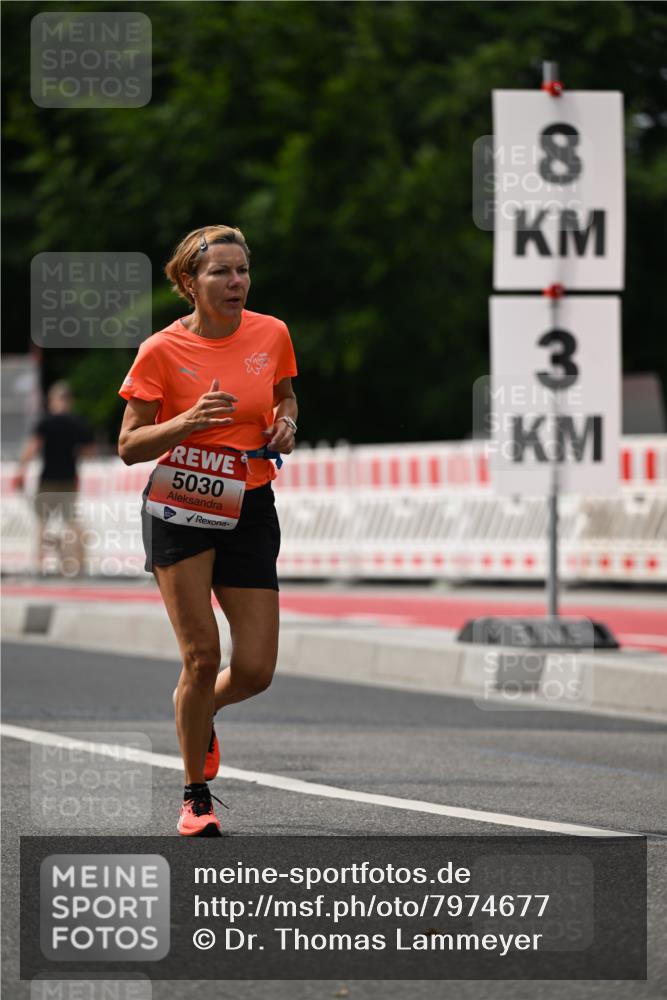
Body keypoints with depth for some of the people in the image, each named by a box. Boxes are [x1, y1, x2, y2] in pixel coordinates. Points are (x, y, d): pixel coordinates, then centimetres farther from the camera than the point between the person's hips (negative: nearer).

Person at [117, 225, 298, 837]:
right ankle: (196, 795, 9)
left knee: (255, 671, -3)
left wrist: (285, 423, -1)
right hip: (179, 508, -3)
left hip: (250, 508, 3)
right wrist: (187, 421, -22)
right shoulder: (162, 351, -8)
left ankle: (198, 708, 34)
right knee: (202, 657, -9)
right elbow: (129, 447, -5)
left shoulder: (272, 335, 1)